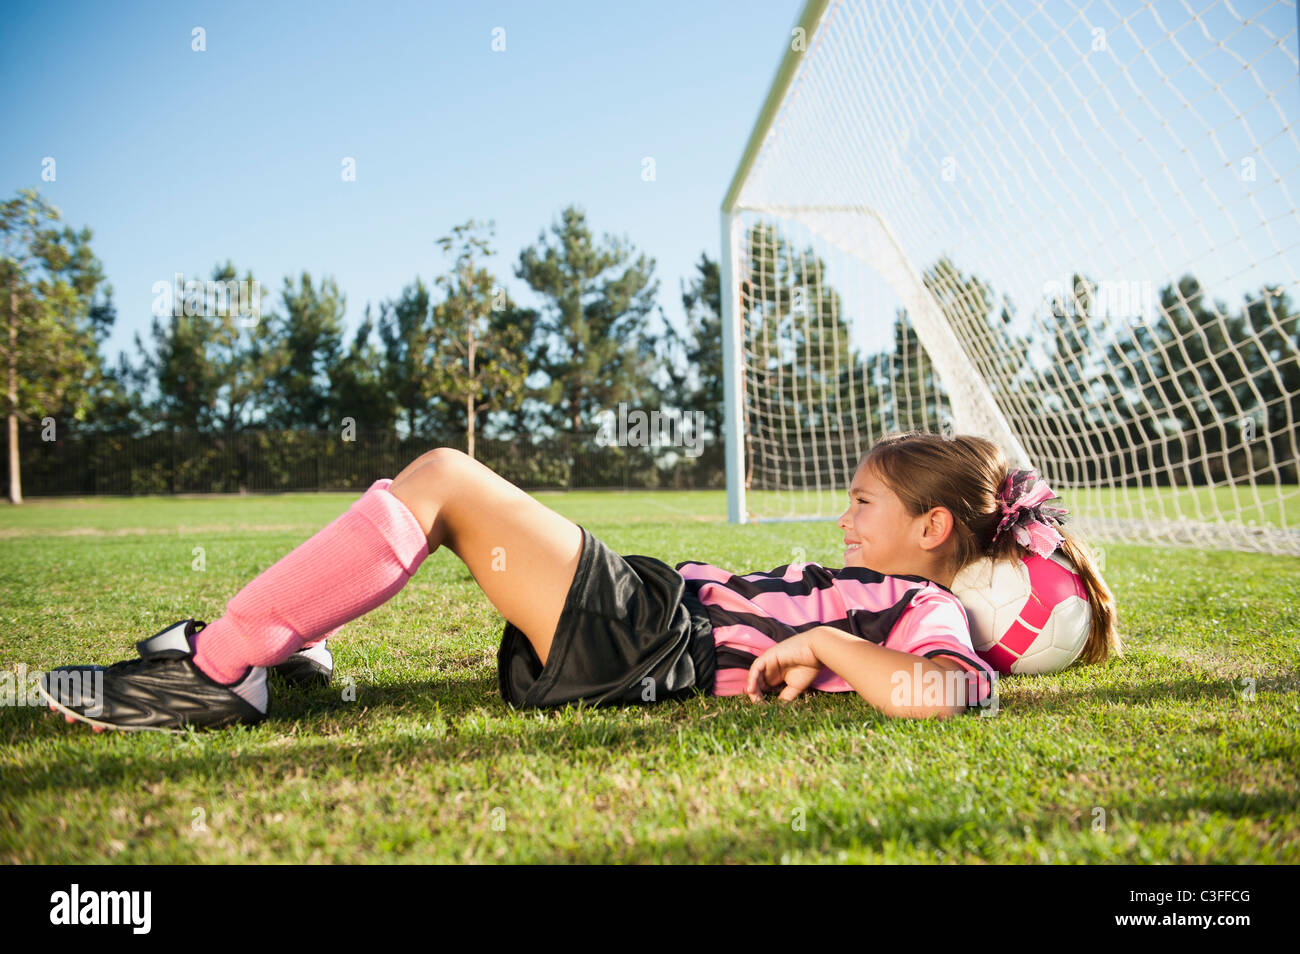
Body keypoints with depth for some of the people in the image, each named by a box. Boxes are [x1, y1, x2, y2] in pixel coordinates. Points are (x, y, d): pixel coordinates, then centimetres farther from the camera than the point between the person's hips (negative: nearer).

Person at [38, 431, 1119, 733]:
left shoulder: (928, 609, -8)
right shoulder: (902, 593, 19)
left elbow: (952, 691, -32)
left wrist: (825, 640, -25)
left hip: (630, 642, -10)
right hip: (655, 594, 10)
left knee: (444, 477, -16)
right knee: (443, 483, 13)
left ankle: (217, 673, -10)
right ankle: (278, 638, 17)